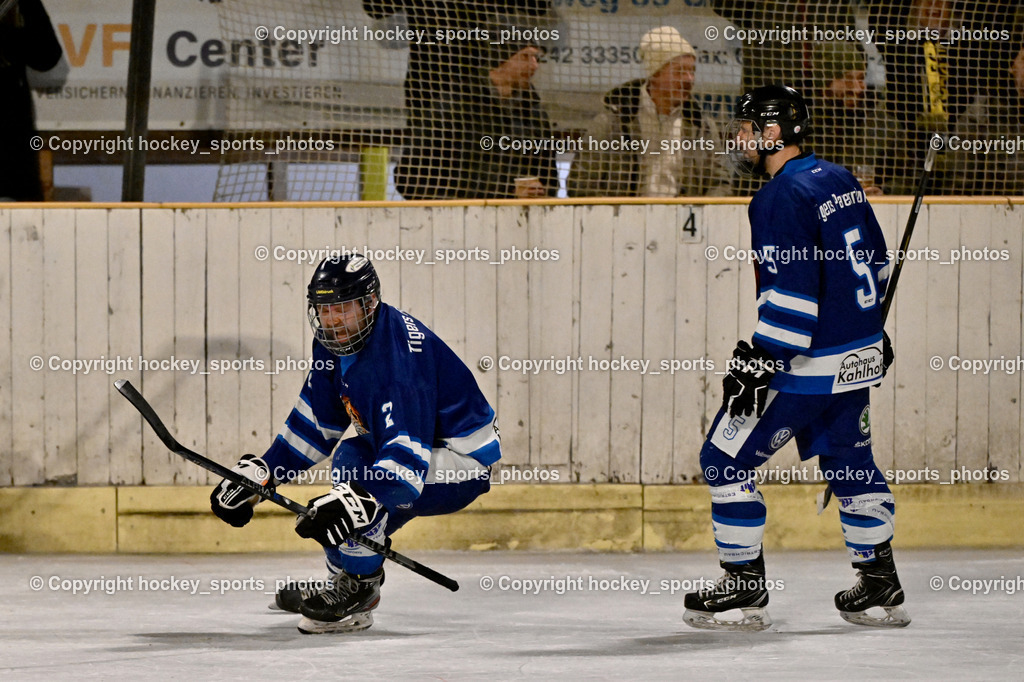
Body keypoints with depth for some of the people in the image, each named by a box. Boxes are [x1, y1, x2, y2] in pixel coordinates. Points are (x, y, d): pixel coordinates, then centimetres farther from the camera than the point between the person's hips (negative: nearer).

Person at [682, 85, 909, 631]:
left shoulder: (781, 198, -18)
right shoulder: (839, 180, 9)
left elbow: (791, 290, -24)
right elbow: (874, 260, 20)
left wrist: (759, 361, -22)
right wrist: (869, 328, 31)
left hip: (807, 365, -9)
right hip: (861, 354, 9)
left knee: (726, 461, 0)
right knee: (850, 461, 20)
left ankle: (745, 587, 2)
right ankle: (880, 586, 23)